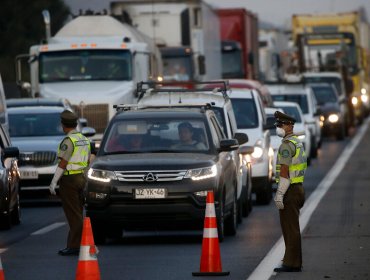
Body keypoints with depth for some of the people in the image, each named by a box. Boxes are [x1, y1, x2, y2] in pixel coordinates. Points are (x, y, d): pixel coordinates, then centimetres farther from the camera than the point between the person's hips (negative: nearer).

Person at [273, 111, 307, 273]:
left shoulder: (287, 145, -15)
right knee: (292, 228, 14)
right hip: (298, 188, 10)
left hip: (290, 191, -10)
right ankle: (295, 262, 17)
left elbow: (284, 172, -21)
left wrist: (279, 195, -22)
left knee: (290, 229, -8)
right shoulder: (297, 143, 17)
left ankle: (291, 264, -7)